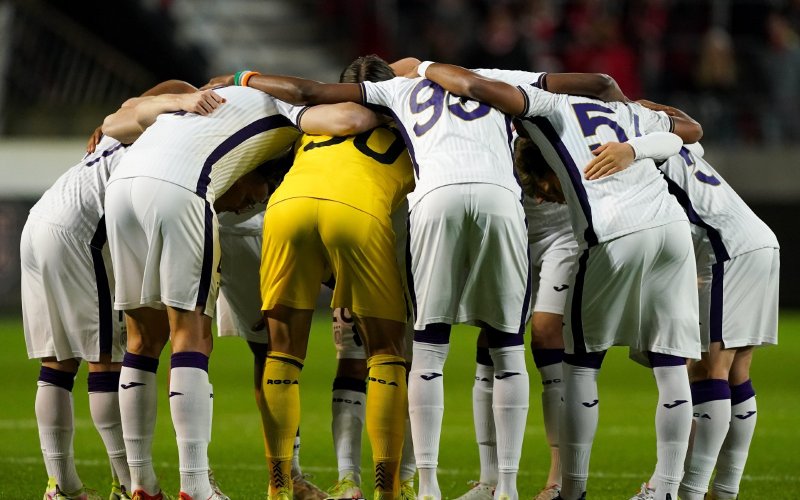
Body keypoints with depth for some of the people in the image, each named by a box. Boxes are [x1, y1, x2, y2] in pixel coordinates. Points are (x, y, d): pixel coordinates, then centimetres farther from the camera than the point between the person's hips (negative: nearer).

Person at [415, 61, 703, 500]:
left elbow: (475, 86, -1)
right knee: (671, 366, 10)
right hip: (672, 222, 5)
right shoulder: (627, 114, 29)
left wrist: (424, 68, 16)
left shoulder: (546, 108, 12)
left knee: (581, 364, 8)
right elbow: (692, 128, 44)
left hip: (619, 234, -5)